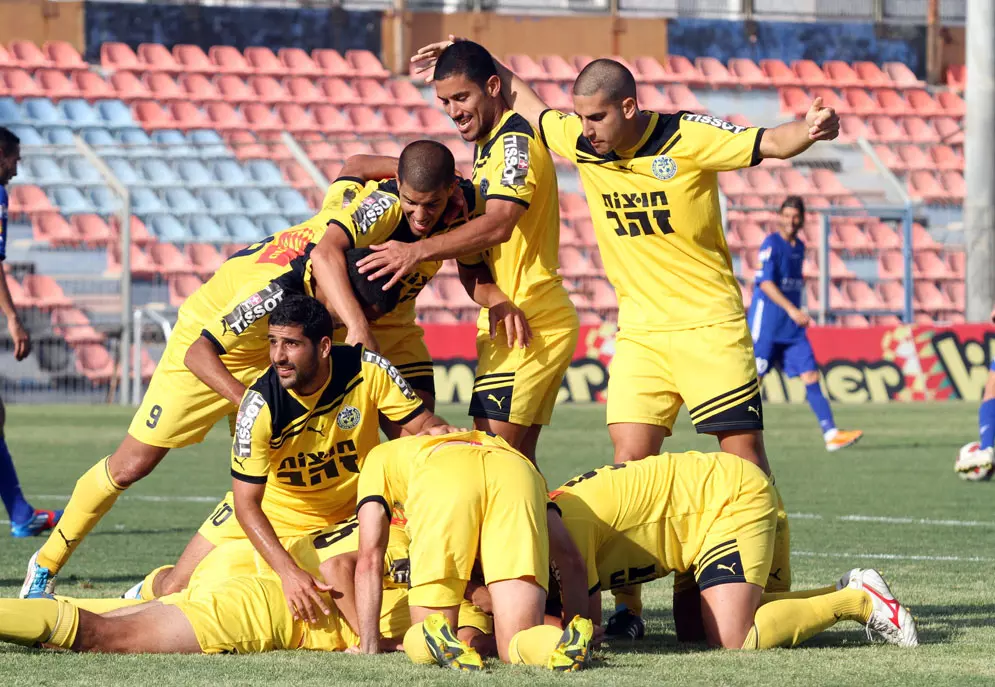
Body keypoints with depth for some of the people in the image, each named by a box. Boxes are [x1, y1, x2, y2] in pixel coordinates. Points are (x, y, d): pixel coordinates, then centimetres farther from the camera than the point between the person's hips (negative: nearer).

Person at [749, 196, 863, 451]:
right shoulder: (772, 244, -10)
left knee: (811, 377, -3)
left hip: (792, 326, 7)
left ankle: (831, 434, -9)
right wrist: (791, 309, -29)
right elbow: (765, 282, -21)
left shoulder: (799, 247, 14)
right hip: (767, 323, -7)